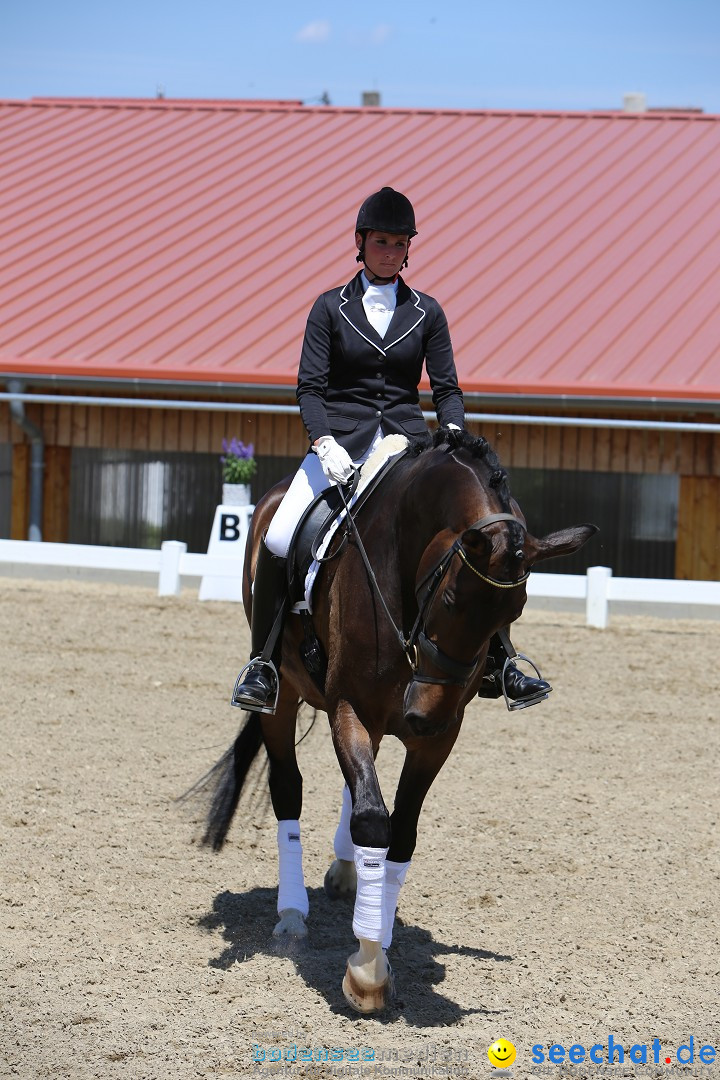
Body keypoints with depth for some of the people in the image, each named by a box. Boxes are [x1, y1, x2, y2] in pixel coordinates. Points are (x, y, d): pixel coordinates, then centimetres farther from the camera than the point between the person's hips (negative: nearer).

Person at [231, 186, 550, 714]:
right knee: (279, 541, -22)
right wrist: (323, 441, -19)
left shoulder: (427, 312, 9)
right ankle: (263, 661, -8)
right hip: (341, 442, -1)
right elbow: (310, 386, -1)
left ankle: (498, 664, -3)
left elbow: (446, 388, 8)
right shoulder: (331, 308, 5)